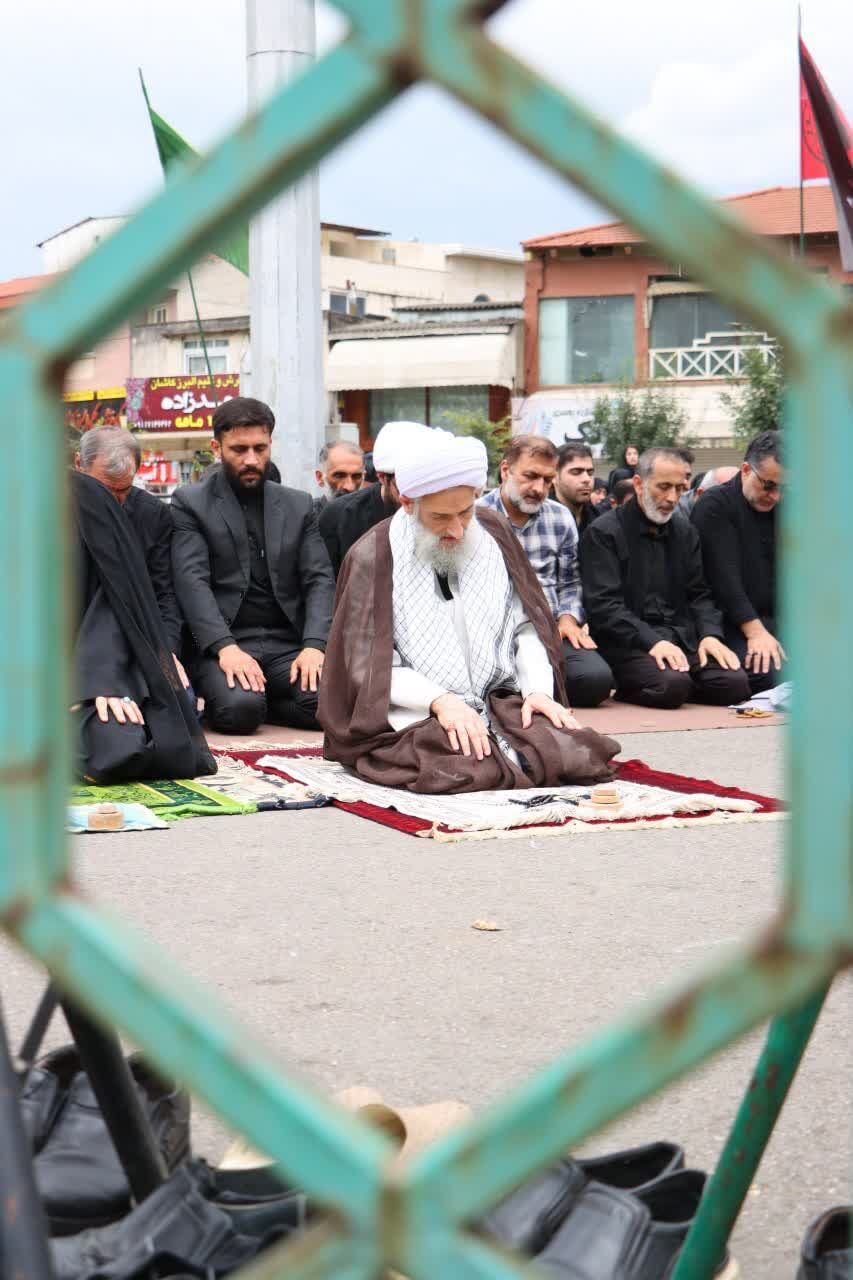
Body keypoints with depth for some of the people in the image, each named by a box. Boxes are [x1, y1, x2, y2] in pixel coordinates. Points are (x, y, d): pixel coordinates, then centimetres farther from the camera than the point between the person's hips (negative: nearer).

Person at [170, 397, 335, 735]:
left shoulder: (298, 505, 15)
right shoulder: (190, 502, 4)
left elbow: (320, 579, 6)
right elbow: (192, 581, -8)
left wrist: (314, 645, -13)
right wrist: (226, 647, -23)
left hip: (288, 643, 3)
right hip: (221, 644, -3)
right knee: (240, 709, -33)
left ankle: (256, 697, 2)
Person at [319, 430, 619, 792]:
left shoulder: (494, 532, 8)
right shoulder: (373, 557, -4)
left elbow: (527, 625, 10)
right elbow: (370, 666, -7)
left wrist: (538, 688, -8)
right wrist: (441, 700, -21)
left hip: (501, 700, 4)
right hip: (413, 714, -4)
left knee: (575, 750, -23)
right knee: (464, 765, -35)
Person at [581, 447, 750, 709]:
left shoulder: (684, 530, 19)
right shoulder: (603, 533, -2)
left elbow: (699, 594, 17)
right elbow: (603, 604, -11)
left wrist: (710, 634, -4)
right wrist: (651, 641, -21)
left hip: (684, 639, 6)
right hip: (627, 645, -6)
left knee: (735, 683, -18)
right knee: (673, 685, -33)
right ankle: (627, 687, -1)